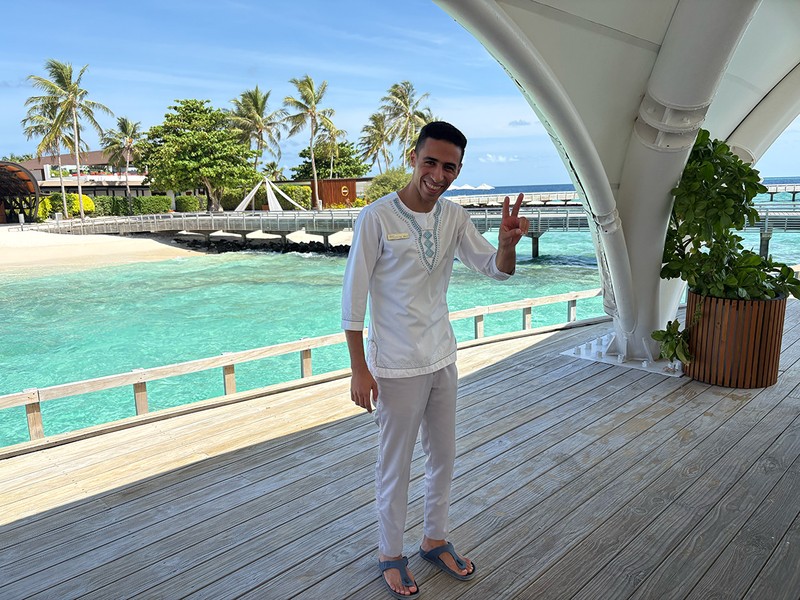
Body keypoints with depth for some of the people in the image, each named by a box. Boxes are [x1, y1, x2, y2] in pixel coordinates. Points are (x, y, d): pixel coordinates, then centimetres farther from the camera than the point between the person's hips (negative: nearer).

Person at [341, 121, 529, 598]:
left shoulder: (455, 217, 1)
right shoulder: (377, 218, -16)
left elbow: (498, 270, -2)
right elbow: (353, 298, -13)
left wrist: (508, 242, -25)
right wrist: (359, 369, -14)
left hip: (443, 359, 6)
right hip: (397, 367, -5)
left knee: (444, 457, 19)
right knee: (396, 465, 10)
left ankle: (436, 540, 41)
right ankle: (391, 554, 32)